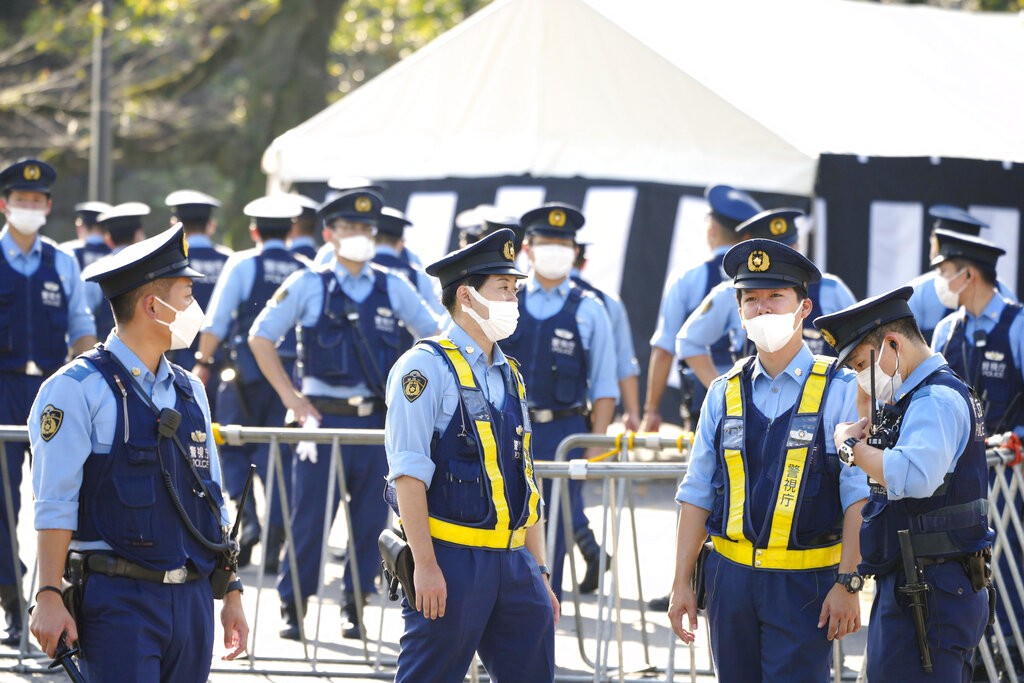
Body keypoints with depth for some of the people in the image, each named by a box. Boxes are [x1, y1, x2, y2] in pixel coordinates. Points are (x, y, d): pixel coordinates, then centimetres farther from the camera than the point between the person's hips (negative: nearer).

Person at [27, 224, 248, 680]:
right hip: (120, 602, -7)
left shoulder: (188, 392, 16)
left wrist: (232, 593, 15)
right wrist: (49, 596, -16)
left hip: (192, 601, 7)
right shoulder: (77, 390, -5)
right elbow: (55, 505, -10)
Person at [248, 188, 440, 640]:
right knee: (310, 517, -2)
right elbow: (260, 338, 6)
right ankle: (294, 607, 6)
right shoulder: (308, 286, 2)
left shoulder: (393, 288, 8)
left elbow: (434, 339, 17)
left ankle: (354, 607, 13)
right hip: (323, 417, -2)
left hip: (377, 421, 2)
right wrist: (290, 397, 0)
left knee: (371, 517, 2)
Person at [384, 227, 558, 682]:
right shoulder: (428, 367, -7)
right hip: (451, 560, -8)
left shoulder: (509, 377, 17)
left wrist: (538, 572, 16)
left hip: (513, 560, 8)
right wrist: (426, 567, -20)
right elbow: (408, 475, -14)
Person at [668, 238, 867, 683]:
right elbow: (697, 494, 10)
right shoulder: (724, 393, 9)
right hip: (732, 577, 4)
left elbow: (858, 496, -7)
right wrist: (682, 582, 5)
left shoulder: (839, 390, -3)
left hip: (804, 582, -4)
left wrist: (847, 583, -14)